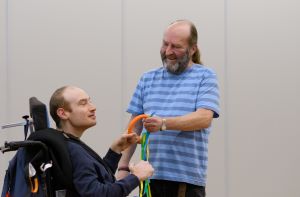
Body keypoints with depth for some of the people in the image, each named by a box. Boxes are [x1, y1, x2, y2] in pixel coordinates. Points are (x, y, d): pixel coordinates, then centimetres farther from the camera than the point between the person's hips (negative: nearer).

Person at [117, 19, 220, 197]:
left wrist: (164, 123, -27)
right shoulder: (148, 79, 14)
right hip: (150, 176, 4)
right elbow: (134, 127, 14)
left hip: (188, 178, -4)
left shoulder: (205, 76, 2)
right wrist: (123, 167, 6)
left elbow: (204, 118, -13)